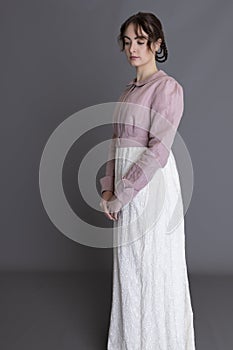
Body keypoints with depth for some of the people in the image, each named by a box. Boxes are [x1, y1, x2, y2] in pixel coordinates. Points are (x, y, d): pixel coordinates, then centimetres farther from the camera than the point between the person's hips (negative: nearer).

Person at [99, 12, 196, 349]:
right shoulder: (129, 90, 15)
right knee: (129, 267, 17)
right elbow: (117, 141, 13)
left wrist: (121, 194, -17)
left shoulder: (168, 87, -9)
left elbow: (159, 149, -18)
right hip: (126, 188, 8)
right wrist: (108, 187, 3)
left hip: (152, 185, -7)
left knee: (153, 267, 5)